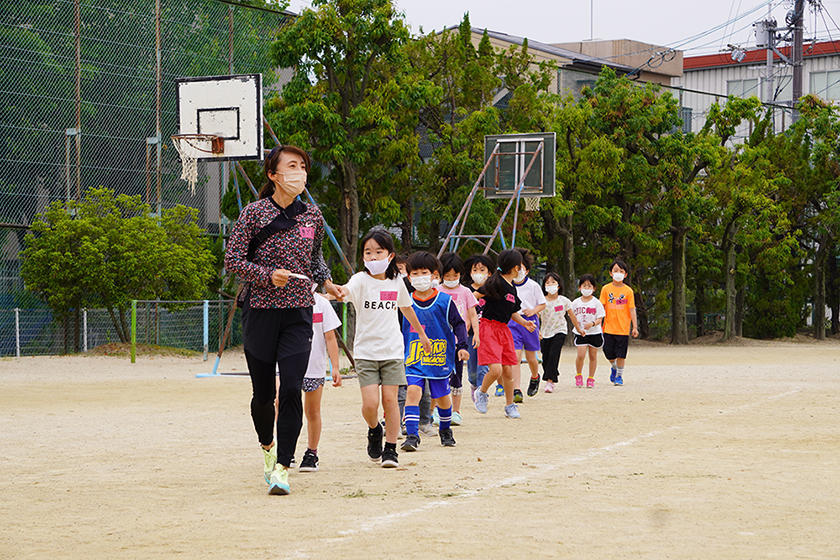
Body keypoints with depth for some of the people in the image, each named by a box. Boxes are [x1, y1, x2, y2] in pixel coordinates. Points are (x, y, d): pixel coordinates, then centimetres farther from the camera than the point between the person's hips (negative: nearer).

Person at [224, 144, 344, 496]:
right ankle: (267, 446, 35)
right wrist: (268, 275, -18)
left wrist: (326, 282, 9)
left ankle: (282, 467, -6)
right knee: (263, 393, 6)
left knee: (291, 390, -11)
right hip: (260, 311, -2)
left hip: (299, 313, 2)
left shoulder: (312, 215, 8)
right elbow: (233, 259, -5)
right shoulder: (254, 213, -4)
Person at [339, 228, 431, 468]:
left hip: (392, 350, 2)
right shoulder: (361, 280, -8)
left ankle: (390, 448, 9)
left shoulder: (396, 281, 4)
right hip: (366, 351, -2)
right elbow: (346, 291, -31)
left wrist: (422, 334, 33)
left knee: (390, 399, -3)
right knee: (370, 403, -9)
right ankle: (374, 430, 23)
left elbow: (406, 308, 22)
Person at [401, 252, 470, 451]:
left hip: (440, 357, 0)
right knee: (413, 391, -18)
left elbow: (458, 324, 2)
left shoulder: (444, 301, -3)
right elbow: (400, 331, 12)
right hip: (414, 358, 0)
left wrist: (462, 346, -9)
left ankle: (445, 430, 37)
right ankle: (412, 436, -21)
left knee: (442, 396, 12)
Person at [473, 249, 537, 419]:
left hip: (504, 329, 8)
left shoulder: (512, 287, 13)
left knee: (508, 371, 7)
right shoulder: (496, 282, -12)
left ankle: (510, 406, 19)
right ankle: (481, 394, 10)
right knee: (496, 369, -17)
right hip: (488, 327, -8)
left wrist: (524, 322, 9)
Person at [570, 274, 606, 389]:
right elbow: (573, 317, 10)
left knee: (593, 356, 7)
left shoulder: (596, 303, -4)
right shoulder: (576, 303, 1)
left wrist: (592, 323, -27)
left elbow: (599, 319, -7)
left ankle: (591, 378, 19)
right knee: (581, 355, -12)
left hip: (594, 333, 0)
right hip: (580, 333, 0)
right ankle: (578, 375, 10)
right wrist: (577, 327, -7)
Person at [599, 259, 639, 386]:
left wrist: (635, 327, -4)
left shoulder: (628, 291, 0)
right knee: (609, 352, 6)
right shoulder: (606, 289, 2)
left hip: (623, 328, -1)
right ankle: (614, 367, 36)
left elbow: (632, 310, 0)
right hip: (608, 327, 1)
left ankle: (619, 376, 15)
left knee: (621, 354, 1)